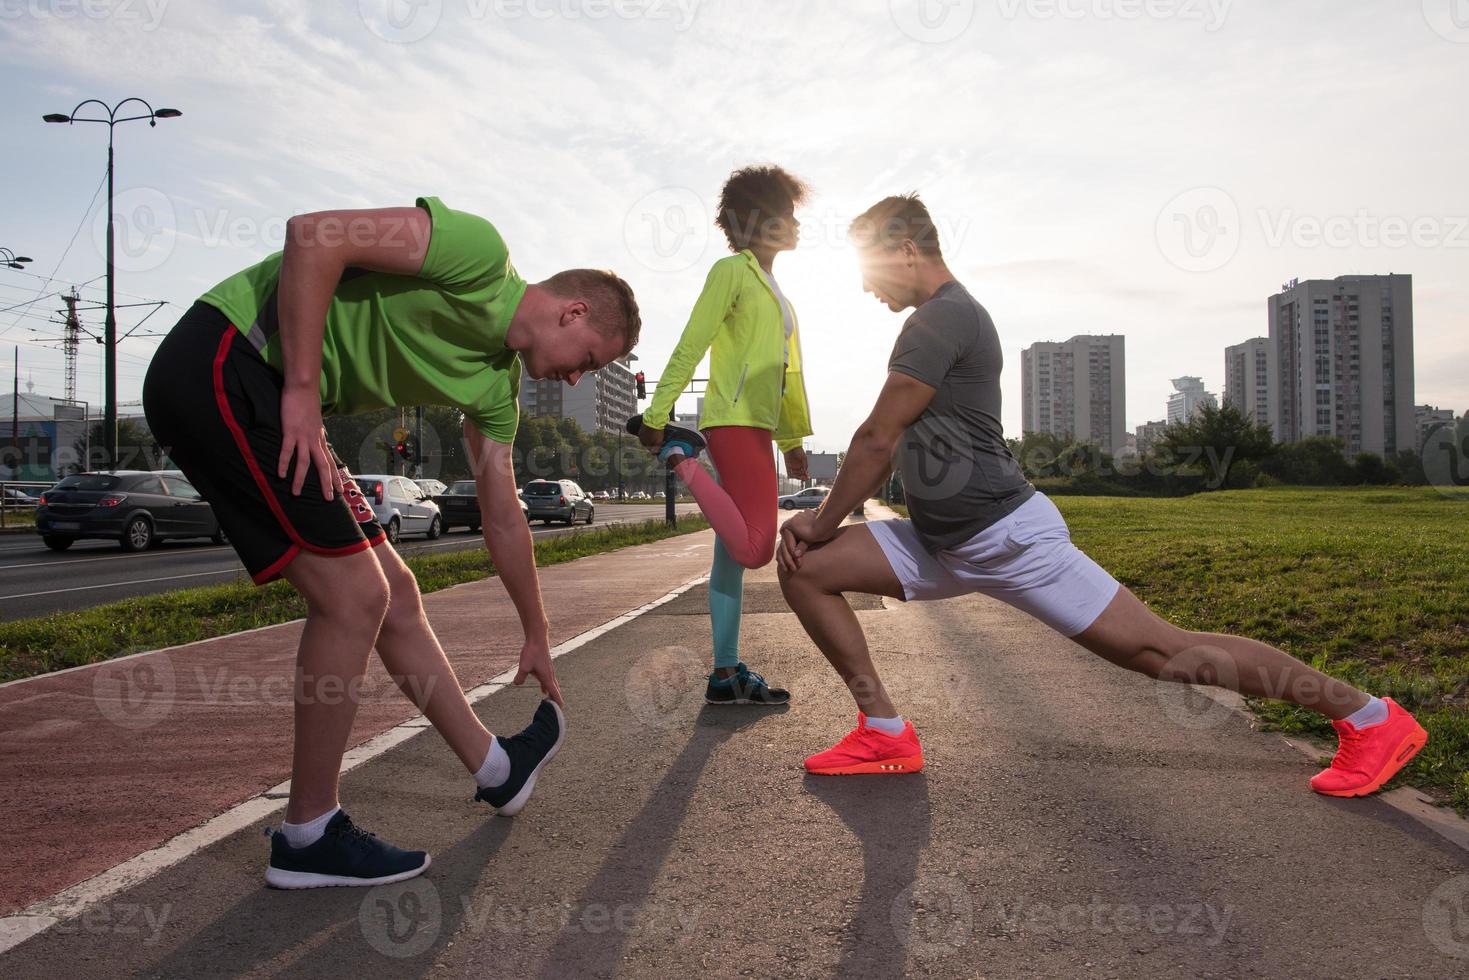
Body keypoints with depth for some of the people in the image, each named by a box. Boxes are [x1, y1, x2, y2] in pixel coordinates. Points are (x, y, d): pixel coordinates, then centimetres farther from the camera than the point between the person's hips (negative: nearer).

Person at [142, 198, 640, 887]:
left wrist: (537, 637, 25)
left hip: (271, 399, 9)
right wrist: (302, 389, -23)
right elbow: (313, 234, -22)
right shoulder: (481, 251, -13)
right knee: (354, 596, -11)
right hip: (219, 364, -9)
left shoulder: (498, 384, 12)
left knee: (394, 595, 11)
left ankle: (496, 771, 25)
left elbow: (503, 519, 19)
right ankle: (309, 838, 4)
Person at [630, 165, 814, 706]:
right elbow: (690, 347, -11)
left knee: (734, 553, 7)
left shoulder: (774, 291, 25)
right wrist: (656, 415, -16)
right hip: (734, 420, -10)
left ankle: (727, 674, 11)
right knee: (755, 549, -19)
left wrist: (793, 439, 24)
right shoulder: (732, 271, -3)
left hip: (757, 426, 10)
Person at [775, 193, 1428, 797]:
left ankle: (1368, 715, 13)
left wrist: (823, 522, -2)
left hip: (1007, 534, -10)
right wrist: (823, 521, 14)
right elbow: (894, 443, 20)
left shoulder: (944, 317, -15)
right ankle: (885, 733, 6)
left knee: (1163, 653, -5)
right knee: (804, 568, 2)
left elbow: (877, 441, -15)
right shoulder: (937, 320, 17)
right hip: (944, 543, 10)